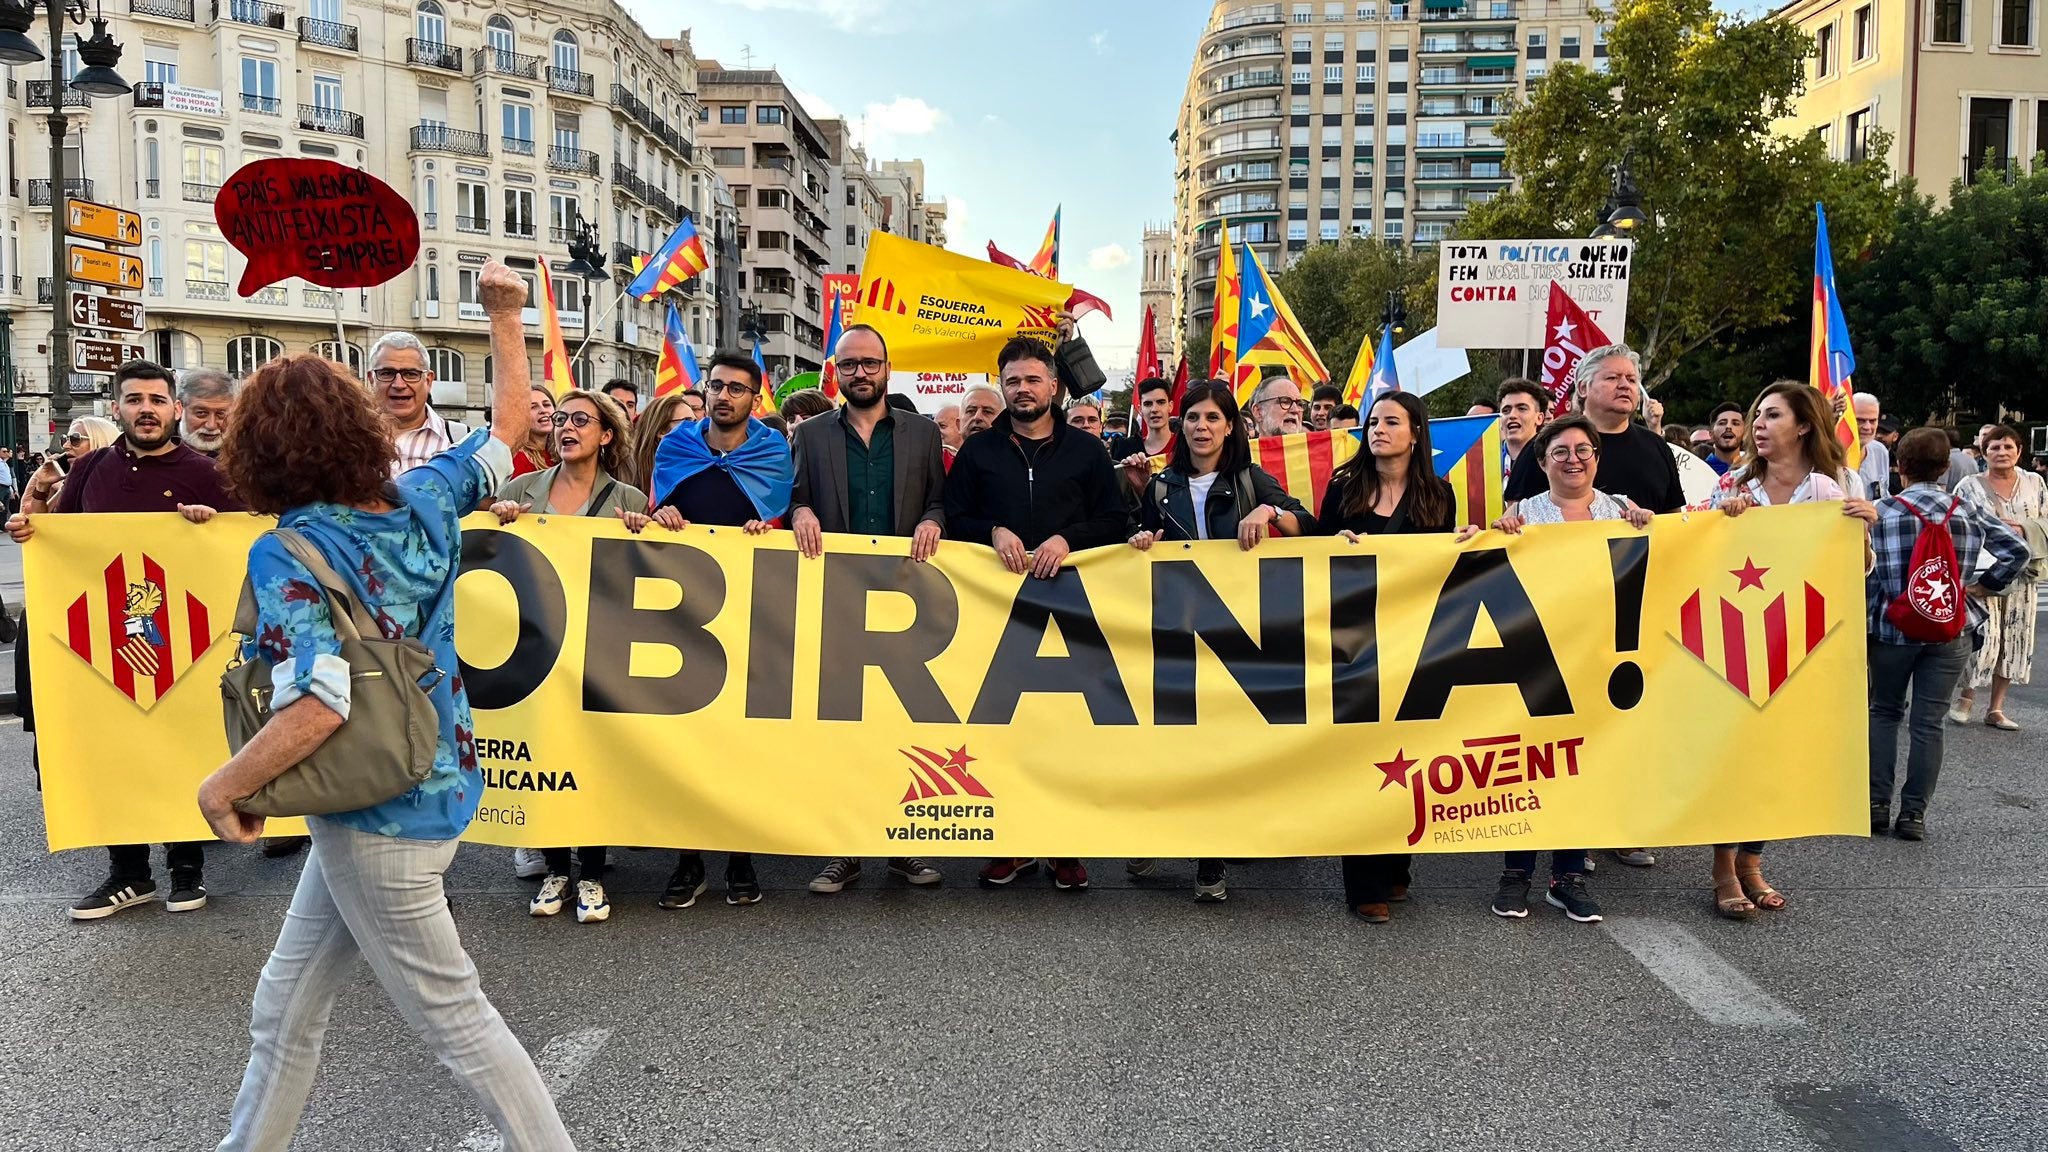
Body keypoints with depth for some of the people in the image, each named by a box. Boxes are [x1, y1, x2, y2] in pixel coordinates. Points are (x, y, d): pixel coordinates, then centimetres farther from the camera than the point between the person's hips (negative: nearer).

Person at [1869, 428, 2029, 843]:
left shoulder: (1882, 512, -8)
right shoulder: (1970, 511, 2)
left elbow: (1868, 576, -9)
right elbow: (2018, 551, 0)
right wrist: (1979, 589, 7)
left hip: (1891, 627, -2)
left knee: (1884, 712, 14)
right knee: (1928, 722, 6)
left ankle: (1877, 805, 9)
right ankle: (1913, 814, 7)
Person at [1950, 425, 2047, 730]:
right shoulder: (1969, 485, 0)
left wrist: (2022, 529, -12)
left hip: (2020, 573, 4)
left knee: (2013, 639, 5)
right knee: (1981, 635, -11)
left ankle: (1996, 709, 14)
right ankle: (1966, 696, 11)